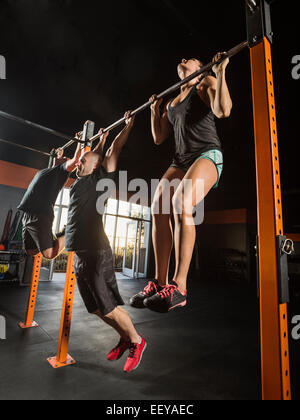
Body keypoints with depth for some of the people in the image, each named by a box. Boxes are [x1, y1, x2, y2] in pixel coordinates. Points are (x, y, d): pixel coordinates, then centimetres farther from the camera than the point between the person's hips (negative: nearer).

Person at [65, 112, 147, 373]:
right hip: (80, 255, 9)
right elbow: (95, 156, 38)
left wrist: (128, 125, 14)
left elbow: (115, 150, 4)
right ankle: (125, 338, 34)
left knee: (108, 308, -2)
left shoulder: (100, 178, 1)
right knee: (96, 309, 15)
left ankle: (136, 342, 21)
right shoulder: (82, 181, 20)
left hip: (96, 254, -8)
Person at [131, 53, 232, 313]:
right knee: (158, 206, -17)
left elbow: (223, 111, -10)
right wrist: (154, 109, 27)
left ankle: (178, 287, -30)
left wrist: (220, 71, -8)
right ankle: (160, 283, -15)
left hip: (207, 153, -6)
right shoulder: (172, 102, 29)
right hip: (182, 159, 6)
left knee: (181, 202, -32)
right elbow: (159, 138, 27)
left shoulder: (206, 84, 11)